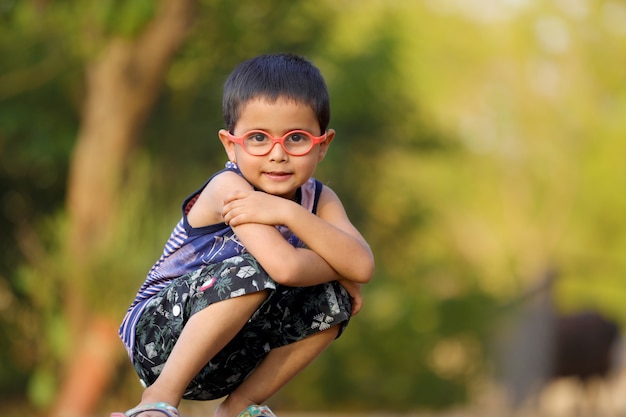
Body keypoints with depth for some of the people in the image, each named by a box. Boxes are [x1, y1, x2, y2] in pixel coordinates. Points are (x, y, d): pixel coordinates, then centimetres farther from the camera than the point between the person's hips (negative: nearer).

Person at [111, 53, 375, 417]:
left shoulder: (319, 200, -1)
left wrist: (287, 212, -29)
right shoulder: (229, 188, -21)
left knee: (332, 302, -10)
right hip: (159, 332, -7)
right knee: (254, 270, -30)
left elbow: (362, 267, -20)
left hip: (226, 360, 7)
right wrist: (336, 269, -14)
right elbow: (286, 267, -34)